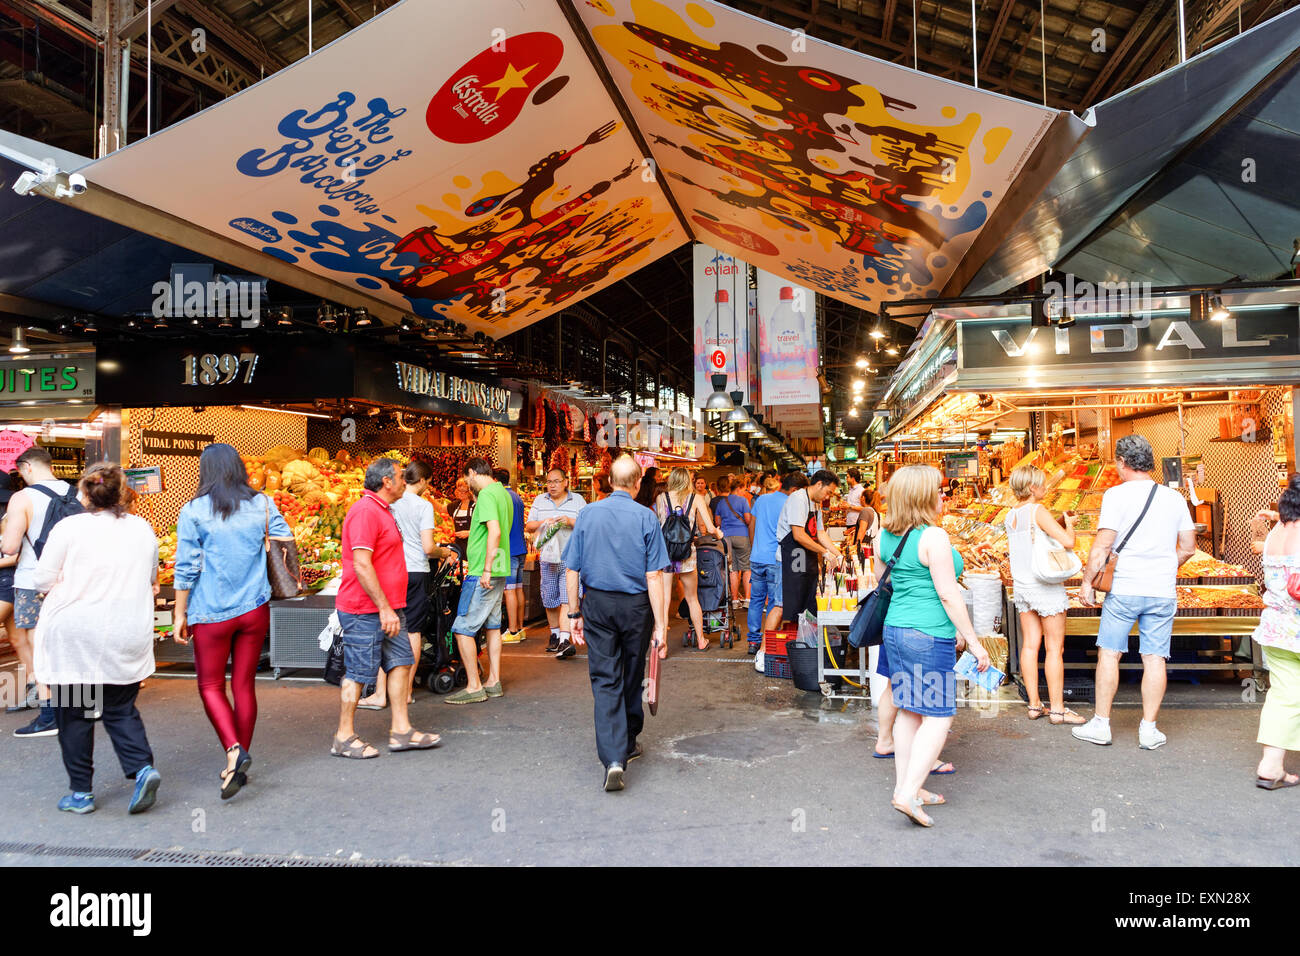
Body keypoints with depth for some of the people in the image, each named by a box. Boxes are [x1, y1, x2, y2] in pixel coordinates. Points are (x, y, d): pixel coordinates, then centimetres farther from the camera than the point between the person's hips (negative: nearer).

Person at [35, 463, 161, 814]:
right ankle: (143, 768, -6)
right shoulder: (143, 529, 3)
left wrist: (73, 581, 14)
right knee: (121, 709, 13)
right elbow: (152, 580, 15)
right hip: (128, 639, 3)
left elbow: (41, 580, -5)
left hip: (75, 638, -3)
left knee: (74, 713, 10)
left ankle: (80, 792, 16)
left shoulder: (69, 528, -9)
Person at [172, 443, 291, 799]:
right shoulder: (263, 505, 1)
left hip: (212, 613, -3)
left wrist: (179, 613, 1)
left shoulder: (194, 511, -6)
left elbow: (187, 567, -6)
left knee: (211, 685, 10)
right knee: (245, 685, 10)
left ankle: (233, 750, -10)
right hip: (255, 609, 3)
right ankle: (239, 765, 17)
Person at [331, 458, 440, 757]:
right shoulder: (365, 511, -17)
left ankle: (401, 731, 16)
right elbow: (361, 565, -23)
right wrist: (384, 609, -22)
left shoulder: (382, 510, 17)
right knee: (359, 672, -1)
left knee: (401, 662, 9)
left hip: (387, 608, 10)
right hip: (365, 611, -10)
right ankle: (344, 738, 11)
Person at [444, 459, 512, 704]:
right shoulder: (503, 493, 15)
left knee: (463, 629, -5)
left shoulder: (486, 494, -14)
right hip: (500, 573, 10)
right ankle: (494, 682, 20)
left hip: (482, 574, -10)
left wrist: (486, 569, -24)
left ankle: (474, 688, -2)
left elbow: (495, 531, -25)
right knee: (492, 626, 14)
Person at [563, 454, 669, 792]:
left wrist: (575, 613, 7)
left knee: (605, 680, 2)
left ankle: (613, 758, -10)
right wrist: (660, 624, -8)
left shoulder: (588, 513, -1)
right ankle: (629, 743, 34)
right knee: (632, 676, 16)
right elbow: (654, 576, -11)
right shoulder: (646, 518, -7)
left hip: (597, 603, 1)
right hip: (636, 605, -1)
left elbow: (572, 569, 0)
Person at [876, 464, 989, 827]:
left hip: (894, 629, 8)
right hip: (930, 636, -8)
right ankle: (908, 794, -5)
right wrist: (974, 642, -9)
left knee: (909, 711, 16)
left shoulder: (886, 535, 7)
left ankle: (905, 786, 23)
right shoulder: (934, 537, -17)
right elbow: (948, 594, -17)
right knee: (938, 715, 1)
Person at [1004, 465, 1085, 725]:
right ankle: (1057, 708, 8)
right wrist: (1069, 524, -2)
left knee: (1030, 645, 10)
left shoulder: (1011, 515, 6)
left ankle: (1034, 704, 16)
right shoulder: (1038, 511, -16)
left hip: (1022, 585, 7)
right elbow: (1067, 541, -23)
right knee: (1055, 648, 2)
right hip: (1046, 586, -7)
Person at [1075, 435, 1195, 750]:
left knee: (1109, 654, 5)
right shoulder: (1174, 498, 6)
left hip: (1124, 590, -3)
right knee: (1154, 659, 7)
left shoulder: (1116, 495, -8)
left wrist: (1087, 581, -5)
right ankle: (1149, 729, 11)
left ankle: (1101, 724, 10)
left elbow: (1102, 545, -12)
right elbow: (1188, 547, 10)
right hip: (1163, 593, 4)